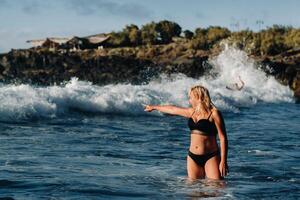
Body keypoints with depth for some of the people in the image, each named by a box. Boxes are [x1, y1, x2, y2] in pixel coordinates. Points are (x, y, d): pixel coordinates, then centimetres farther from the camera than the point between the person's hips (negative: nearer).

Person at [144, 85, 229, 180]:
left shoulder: (214, 113, -7)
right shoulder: (191, 112, 13)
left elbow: (223, 138, -9)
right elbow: (172, 109, 29)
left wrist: (223, 161, -15)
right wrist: (154, 107, 44)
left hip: (210, 157, -6)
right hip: (193, 157, 6)